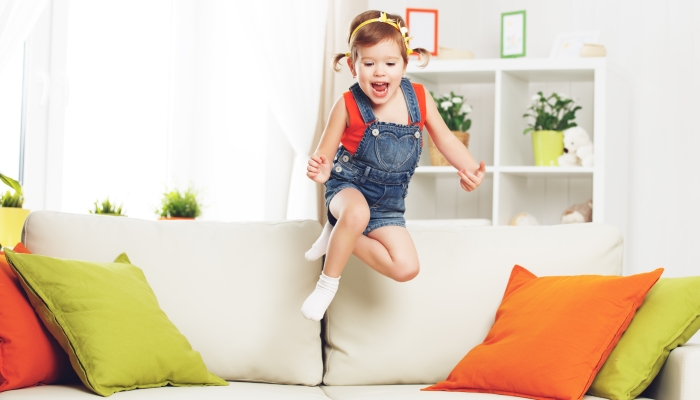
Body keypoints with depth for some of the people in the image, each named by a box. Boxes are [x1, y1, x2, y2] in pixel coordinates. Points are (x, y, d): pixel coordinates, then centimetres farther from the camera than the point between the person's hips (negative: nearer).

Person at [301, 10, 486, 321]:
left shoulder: (419, 99, -7)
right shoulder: (348, 106, -15)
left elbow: (445, 138, 4)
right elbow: (324, 153, -9)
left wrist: (470, 169, -14)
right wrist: (321, 169, -34)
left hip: (388, 205, 4)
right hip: (348, 187, -3)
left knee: (406, 268, -15)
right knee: (357, 212, -41)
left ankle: (338, 238, 2)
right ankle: (327, 283, -19)